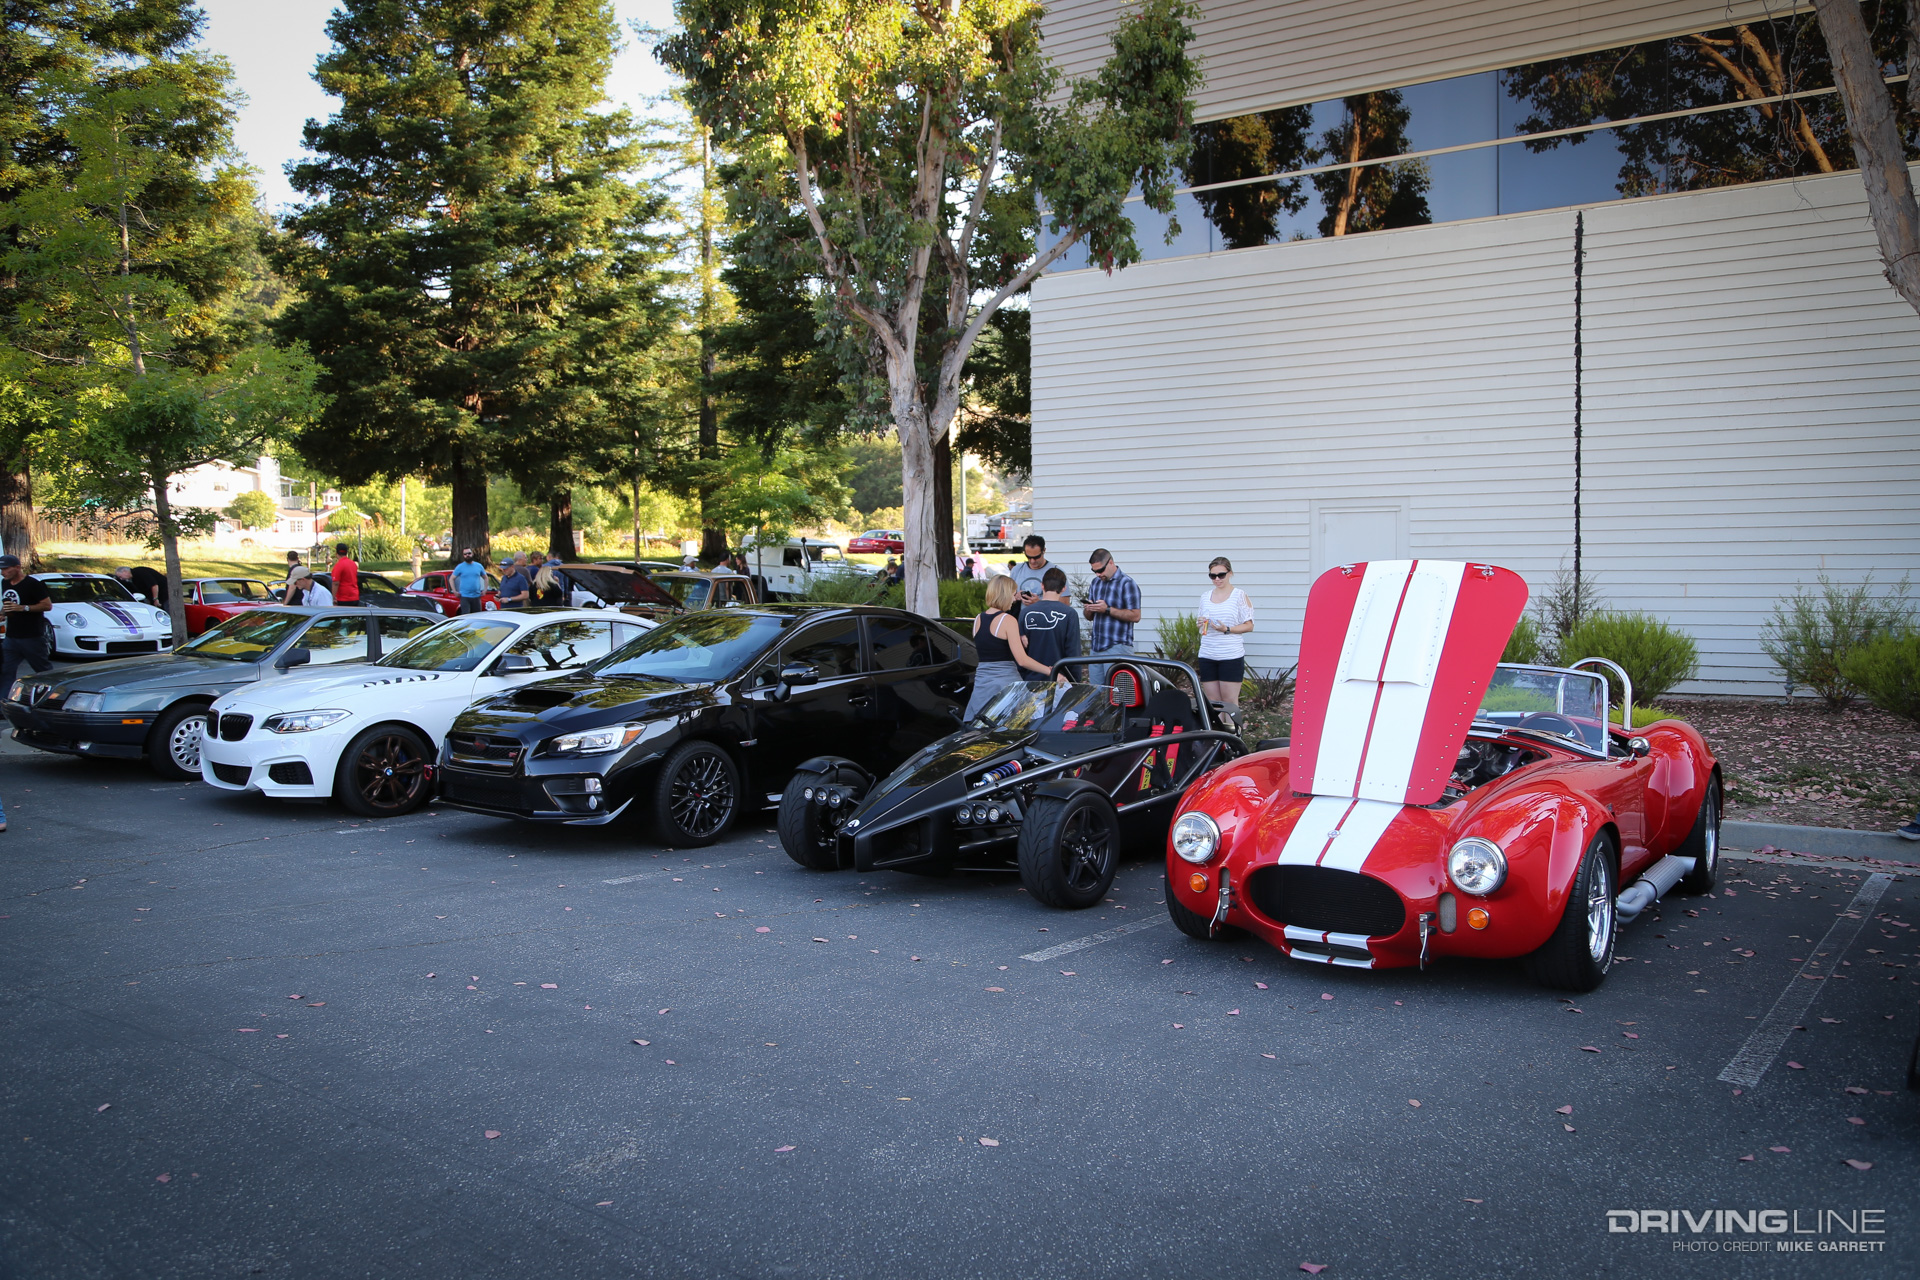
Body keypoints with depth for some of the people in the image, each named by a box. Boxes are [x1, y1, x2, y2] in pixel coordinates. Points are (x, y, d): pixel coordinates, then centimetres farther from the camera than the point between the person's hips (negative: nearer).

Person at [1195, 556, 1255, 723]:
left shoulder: (1239, 595, -2)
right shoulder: (1205, 596, 13)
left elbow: (1249, 626, -3)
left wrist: (1227, 630, -16)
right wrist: (1201, 624, 1)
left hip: (1231, 656, -5)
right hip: (1207, 656, 5)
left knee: (1229, 702, -3)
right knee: (1212, 702, 5)